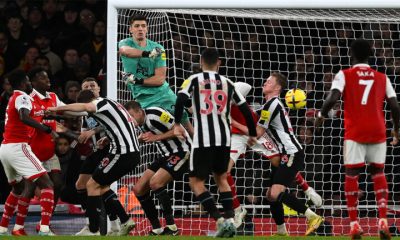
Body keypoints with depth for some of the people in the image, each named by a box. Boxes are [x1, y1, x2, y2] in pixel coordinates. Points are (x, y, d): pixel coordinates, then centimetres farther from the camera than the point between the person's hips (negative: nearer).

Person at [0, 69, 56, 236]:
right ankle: (44, 229, -27)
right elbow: (24, 117, -26)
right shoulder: (22, 97, -7)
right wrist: (48, 130, -24)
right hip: (17, 147, -10)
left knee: (19, 188, 29)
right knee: (46, 185, -13)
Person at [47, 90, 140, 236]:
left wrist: (57, 108, -29)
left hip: (122, 153, -9)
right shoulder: (111, 105, 20)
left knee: (93, 185, -3)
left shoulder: (103, 102, -8)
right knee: (102, 186, 19)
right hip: (132, 153, 9)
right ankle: (125, 222, 16)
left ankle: (93, 231, -4)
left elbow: (84, 107, -30)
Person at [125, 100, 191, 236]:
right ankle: (157, 229, 7)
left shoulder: (154, 115, -21)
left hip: (180, 152, -10)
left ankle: (171, 226, -16)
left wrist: (156, 137, -22)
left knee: (155, 183, -25)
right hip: (167, 155, 10)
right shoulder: (143, 122, 6)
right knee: (138, 189, 2)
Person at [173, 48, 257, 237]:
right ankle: (230, 219, 8)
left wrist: (177, 124, -1)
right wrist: (252, 134, 27)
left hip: (203, 139, -4)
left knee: (196, 182, 3)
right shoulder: (227, 83, 13)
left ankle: (220, 221, -13)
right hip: (223, 138, 4)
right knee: (221, 178, 23)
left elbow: (181, 99, -13)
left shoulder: (194, 80, 3)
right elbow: (245, 109, 15)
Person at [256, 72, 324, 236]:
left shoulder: (271, 104, -10)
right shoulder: (275, 103, 21)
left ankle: (313, 217, -22)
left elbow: (257, 133, -8)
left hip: (292, 154, -10)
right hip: (286, 155, 10)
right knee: (271, 195, 11)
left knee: (276, 193, -22)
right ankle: (281, 232, 17)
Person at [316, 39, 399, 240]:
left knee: (351, 175, 6)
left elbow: (333, 98, -12)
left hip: (354, 132, -2)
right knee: (378, 173, 13)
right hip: (377, 131, 2)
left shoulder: (344, 75, 2)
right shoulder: (382, 78, 10)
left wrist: (321, 115, 7)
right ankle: (383, 221, -1)